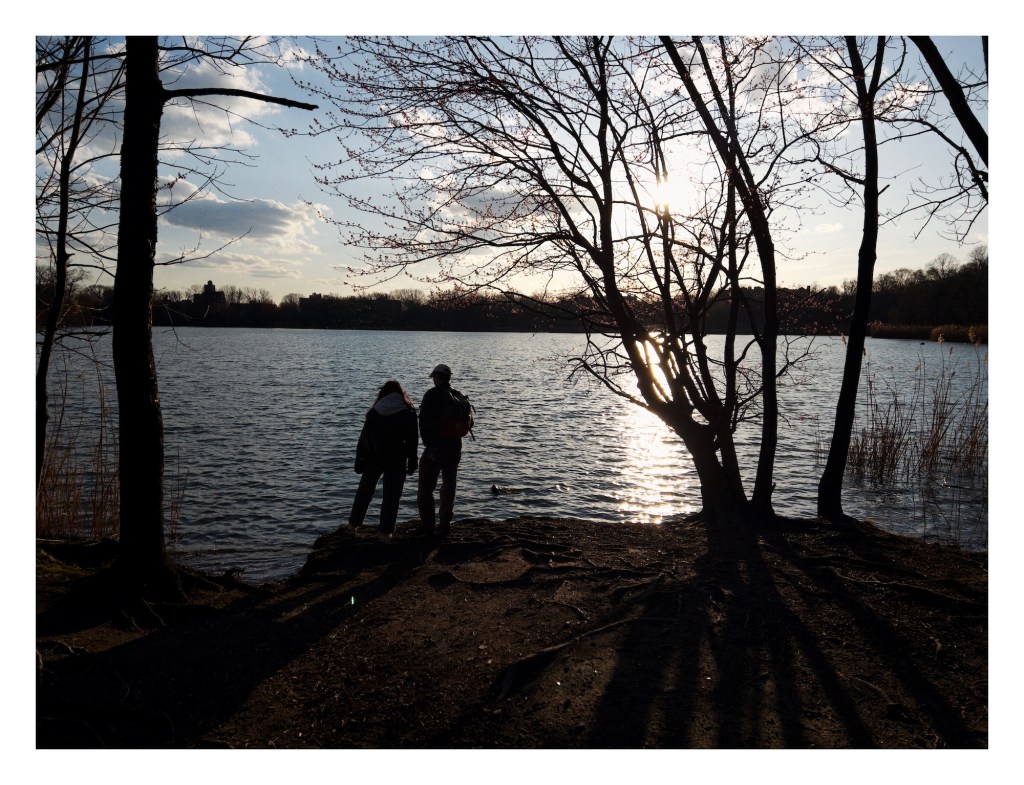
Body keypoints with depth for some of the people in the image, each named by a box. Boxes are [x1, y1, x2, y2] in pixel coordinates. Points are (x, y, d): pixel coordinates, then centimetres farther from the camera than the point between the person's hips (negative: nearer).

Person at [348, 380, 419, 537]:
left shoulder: (374, 412, 2)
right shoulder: (408, 412, -3)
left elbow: (364, 437, 2)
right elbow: (413, 439, -3)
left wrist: (359, 459, 7)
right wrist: (412, 462, 3)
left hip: (373, 459, 2)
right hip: (397, 461, -2)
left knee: (365, 490, 18)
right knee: (391, 496, 5)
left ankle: (354, 523, 27)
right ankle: (386, 530, 4)